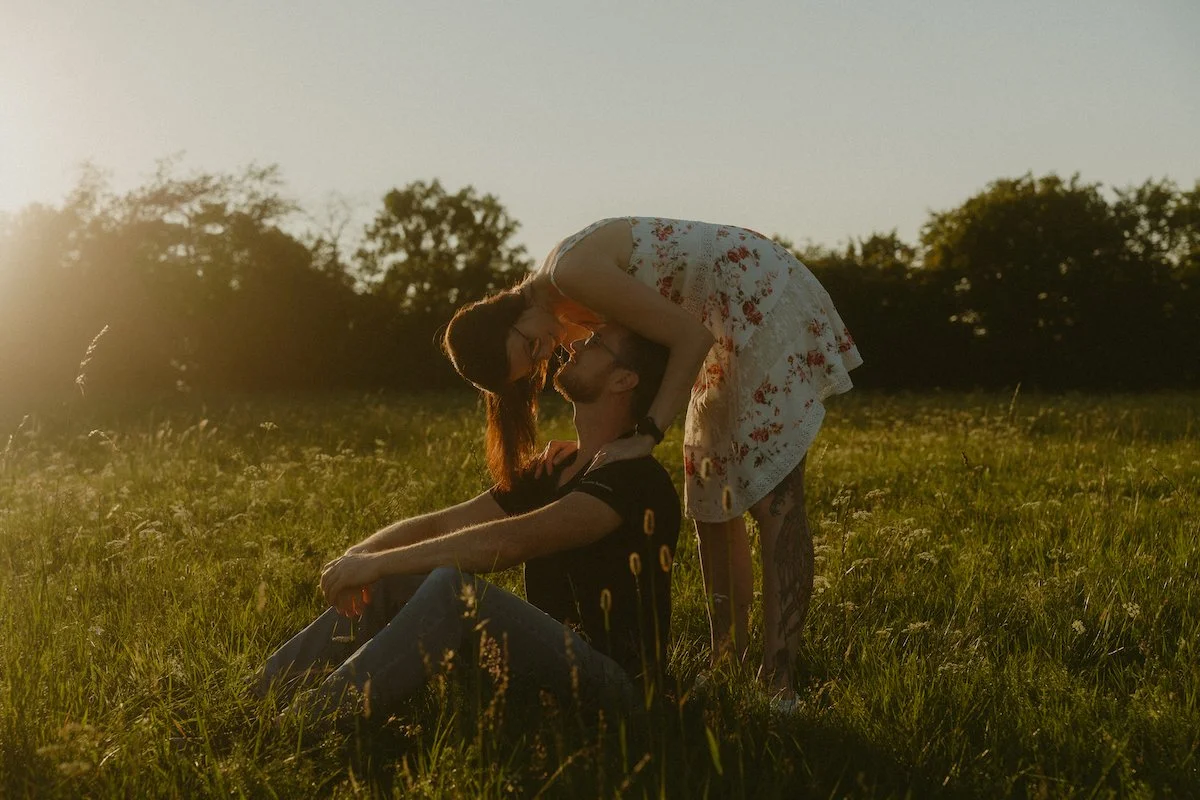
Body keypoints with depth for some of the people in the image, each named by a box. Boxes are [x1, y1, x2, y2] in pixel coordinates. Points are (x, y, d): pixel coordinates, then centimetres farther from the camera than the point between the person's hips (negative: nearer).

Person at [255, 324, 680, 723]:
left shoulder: (634, 478, -13)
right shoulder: (553, 471, 16)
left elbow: (512, 540, -25)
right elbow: (442, 524, 11)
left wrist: (380, 562, -23)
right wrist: (359, 556, -8)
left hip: (613, 681, -9)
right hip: (552, 658, 9)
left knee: (453, 588, -30)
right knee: (387, 585, 0)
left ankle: (298, 726, -29)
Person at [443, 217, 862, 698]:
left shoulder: (573, 272, -23)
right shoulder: (567, 311, 5)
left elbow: (690, 337, -22)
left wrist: (647, 435, -23)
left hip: (769, 304, -10)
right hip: (730, 328, 10)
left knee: (770, 496, -15)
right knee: (710, 502, 10)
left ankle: (779, 682, -18)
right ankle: (728, 659, 16)